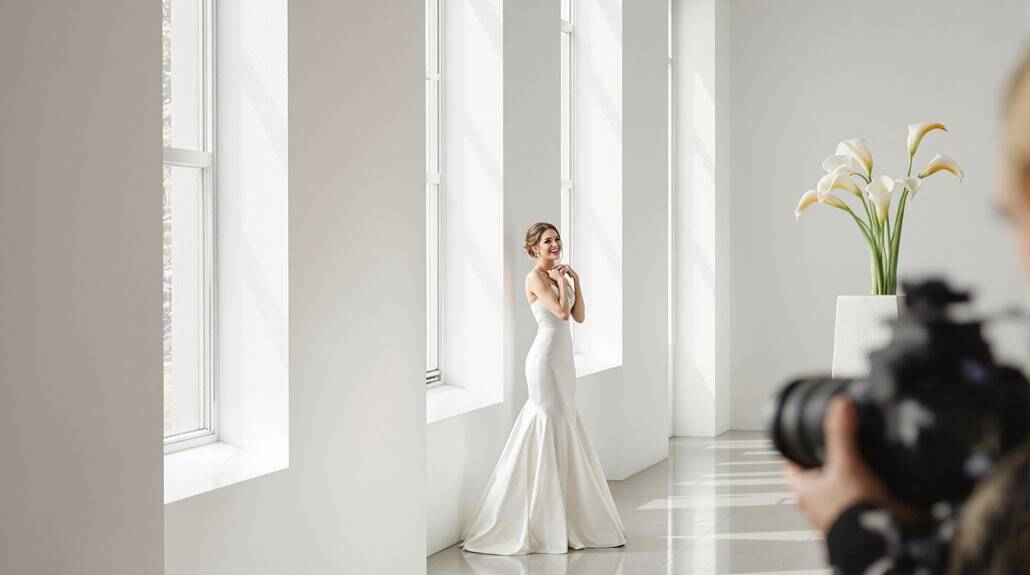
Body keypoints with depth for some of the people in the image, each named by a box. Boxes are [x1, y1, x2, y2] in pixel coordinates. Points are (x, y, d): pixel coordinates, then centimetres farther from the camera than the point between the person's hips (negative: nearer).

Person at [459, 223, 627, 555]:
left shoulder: (557, 275, 16)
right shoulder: (535, 277, -10)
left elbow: (579, 316, 12)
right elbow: (561, 311, -22)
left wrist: (575, 280, 7)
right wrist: (561, 280, -9)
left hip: (562, 358, 9)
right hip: (546, 358, -9)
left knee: (563, 426, 11)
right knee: (552, 428, -7)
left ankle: (560, 516, 19)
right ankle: (548, 522, 0)